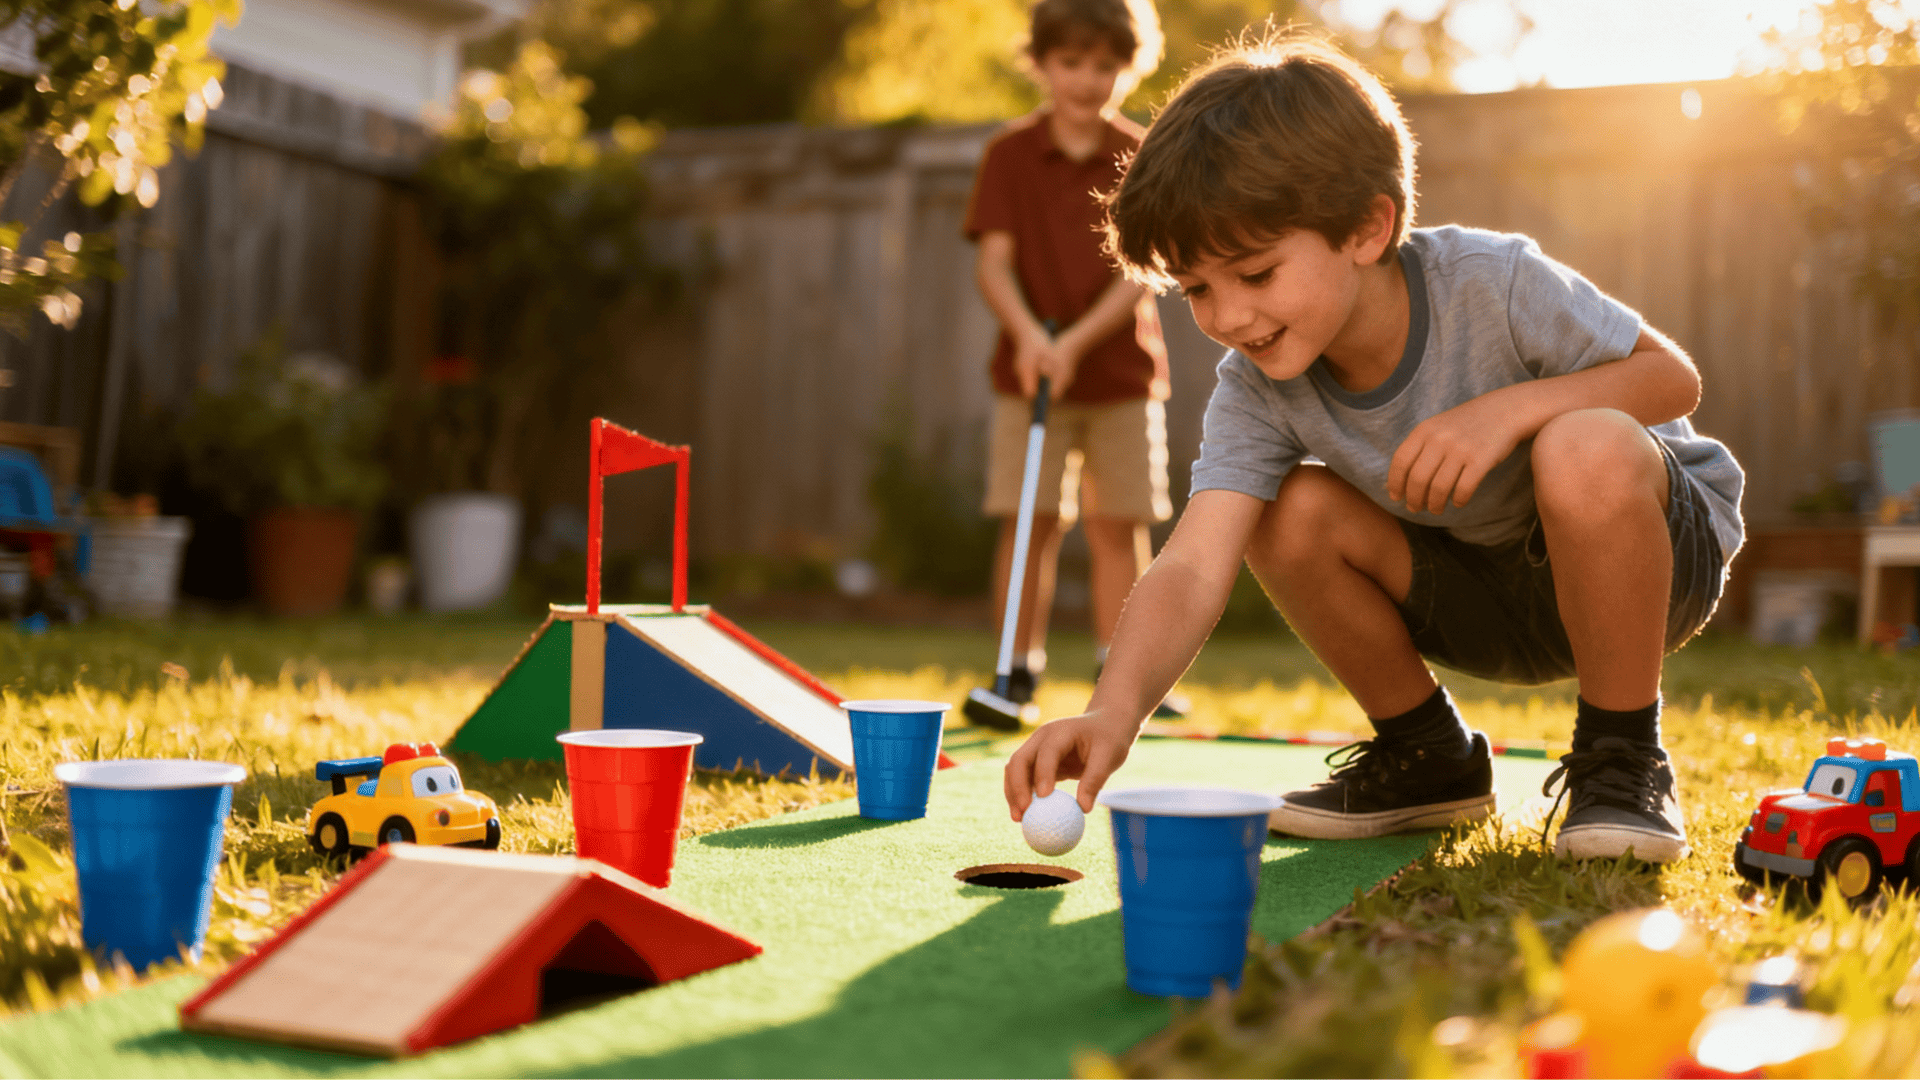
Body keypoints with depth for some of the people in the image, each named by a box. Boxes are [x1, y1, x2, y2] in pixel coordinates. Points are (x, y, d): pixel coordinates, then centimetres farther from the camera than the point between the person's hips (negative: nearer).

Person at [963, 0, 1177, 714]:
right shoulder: (1010, 154, 1)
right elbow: (994, 261, -6)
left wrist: (1077, 341, -20)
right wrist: (1028, 334, -24)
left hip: (1121, 370, 1)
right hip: (1028, 371, -1)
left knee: (1118, 524, 2)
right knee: (1030, 522, -5)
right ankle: (1019, 671, 3)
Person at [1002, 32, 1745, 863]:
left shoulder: (1488, 281, -27)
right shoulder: (1258, 392, -19)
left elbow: (1674, 376, -15)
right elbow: (1191, 567, -33)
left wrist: (1514, 406, -33)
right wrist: (1115, 708, -52)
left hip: (1657, 549, -3)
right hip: (1485, 599, 4)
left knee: (1587, 451, -37)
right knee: (1291, 510, -21)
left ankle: (1623, 761, -14)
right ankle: (1426, 758, 4)